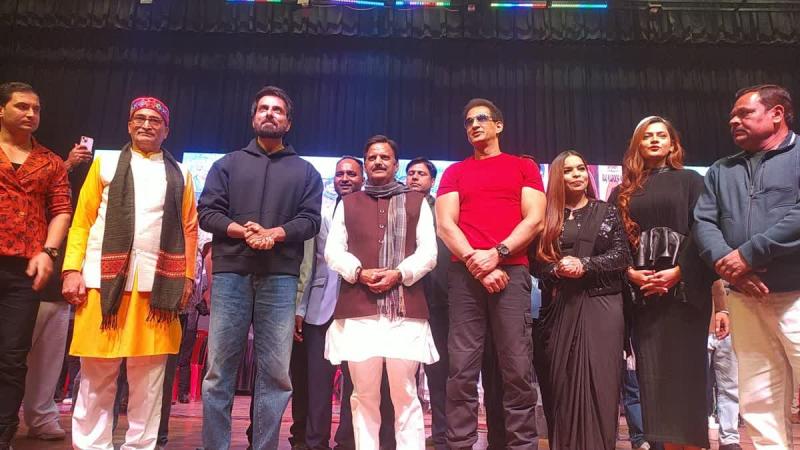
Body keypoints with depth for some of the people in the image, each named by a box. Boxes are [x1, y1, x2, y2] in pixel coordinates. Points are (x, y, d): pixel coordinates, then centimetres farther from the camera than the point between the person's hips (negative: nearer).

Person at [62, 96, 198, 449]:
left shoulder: (180, 175, 14)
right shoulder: (105, 163, 13)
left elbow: (189, 229, 9)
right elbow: (82, 220, 6)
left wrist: (188, 275, 0)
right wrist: (73, 269, -4)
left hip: (158, 282, 1)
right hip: (105, 279, 0)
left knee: (148, 375, 5)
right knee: (97, 373, 6)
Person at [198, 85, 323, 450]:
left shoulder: (305, 171, 16)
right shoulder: (228, 163, 16)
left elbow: (310, 220, 5)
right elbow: (207, 211, 7)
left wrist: (275, 233, -13)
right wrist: (242, 232, -11)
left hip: (280, 278, 0)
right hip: (230, 274, 1)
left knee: (276, 372, 0)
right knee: (218, 369, 1)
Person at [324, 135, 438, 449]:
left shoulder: (417, 202, 15)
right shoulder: (348, 203, 19)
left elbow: (428, 252, 5)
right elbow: (332, 251, 9)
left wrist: (399, 274, -11)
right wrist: (359, 272, -9)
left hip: (405, 309, -1)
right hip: (358, 309, 2)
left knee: (405, 395, 0)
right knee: (363, 395, 6)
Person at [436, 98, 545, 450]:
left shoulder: (523, 167, 16)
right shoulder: (454, 172, 18)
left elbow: (534, 219, 4)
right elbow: (445, 224, 6)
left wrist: (498, 253, -9)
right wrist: (476, 261, -9)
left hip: (511, 271, -1)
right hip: (465, 274, 1)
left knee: (517, 368, -3)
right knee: (462, 369, -2)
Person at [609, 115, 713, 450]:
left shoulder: (690, 180, 9)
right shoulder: (623, 193, 14)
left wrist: (678, 272, -13)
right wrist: (631, 273, -8)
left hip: (684, 289, -2)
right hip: (642, 293, 2)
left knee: (685, 370, -2)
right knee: (653, 375, 1)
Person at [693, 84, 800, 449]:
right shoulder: (720, 171, 18)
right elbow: (703, 222, 6)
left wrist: (748, 255, -16)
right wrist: (724, 262, -12)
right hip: (745, 299, 5)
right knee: (758, 405, 9)